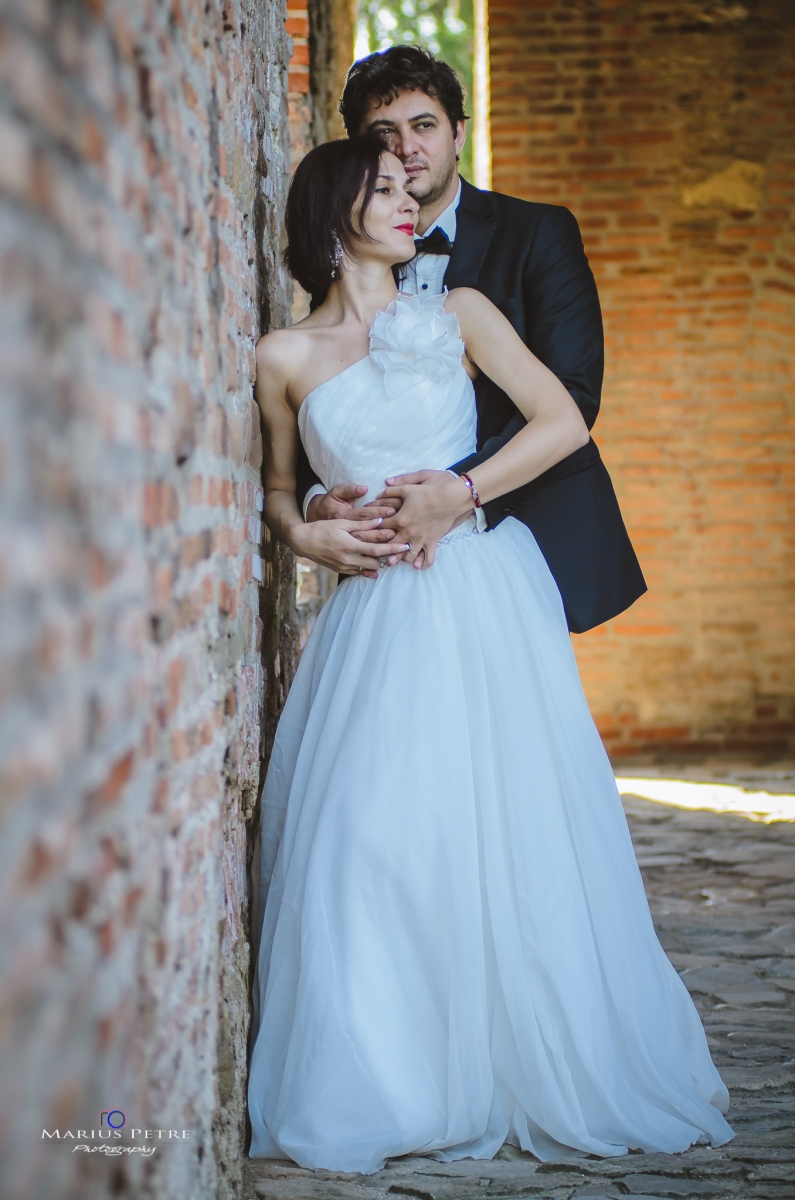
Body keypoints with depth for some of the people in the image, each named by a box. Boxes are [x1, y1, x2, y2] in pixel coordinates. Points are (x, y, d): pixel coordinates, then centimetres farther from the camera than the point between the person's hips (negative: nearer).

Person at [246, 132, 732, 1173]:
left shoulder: (458, 314, 6)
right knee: (373, 834, -6)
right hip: (376, 612, 1)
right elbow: (278, 485, 20)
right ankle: (382, 1087, 7)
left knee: (514, 827, -1)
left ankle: (539, 1070, 15)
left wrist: (456, 494, -9)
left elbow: (564, 422, 0)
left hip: (486, 591, -1)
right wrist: (307, 533, -1)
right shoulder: (287, 357, 8)